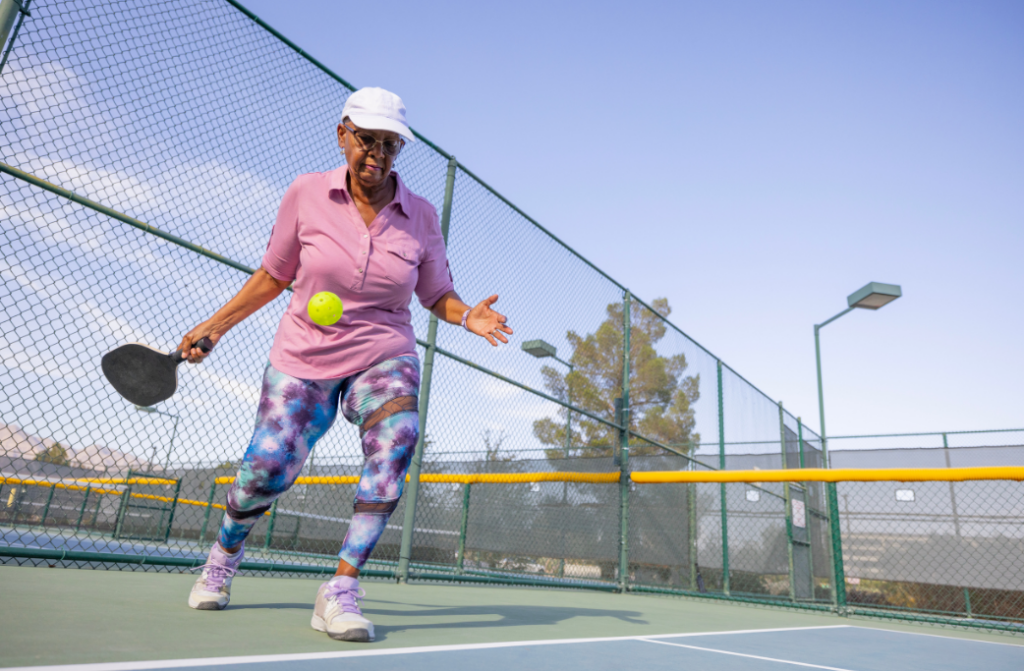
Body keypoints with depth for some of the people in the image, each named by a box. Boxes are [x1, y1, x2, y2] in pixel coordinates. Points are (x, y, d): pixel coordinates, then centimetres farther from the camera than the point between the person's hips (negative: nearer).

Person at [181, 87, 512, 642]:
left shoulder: (420, 216, -2)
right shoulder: (305, 194, -3)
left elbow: (438, 295, 7)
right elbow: (273, 275, 8)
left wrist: (468, 316, -15)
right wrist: (215, 325, 7)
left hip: (384, 358, 0)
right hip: (303, 360, 0)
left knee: (396, 438, -30)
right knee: (266, 471, -10)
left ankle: (340, 593, -19)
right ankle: (224, 555, 28)